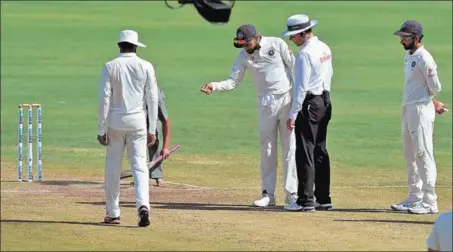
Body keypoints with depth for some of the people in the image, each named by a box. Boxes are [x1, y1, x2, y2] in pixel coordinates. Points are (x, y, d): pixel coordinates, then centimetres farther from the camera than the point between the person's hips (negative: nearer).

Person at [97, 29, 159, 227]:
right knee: (139, 166, 0)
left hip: (115, 121, -1)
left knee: (113, 167, 9)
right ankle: (143, 205, -23)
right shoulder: (146, 67, 0)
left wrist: (102, 129, -2)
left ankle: (113, 213, 14)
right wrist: (152, 129, 6)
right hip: (137, 121, 1)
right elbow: (152, 99, 0)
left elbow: (104, 99, -6)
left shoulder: (111, 67, -3)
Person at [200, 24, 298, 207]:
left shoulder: (277, 44, -6)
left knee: (290, 147, -1)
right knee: (267, 149, 5)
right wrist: (215, 86, -20)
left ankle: (292, 194, 2)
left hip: (287, 98, -3)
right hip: (266, 103, 3)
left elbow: (294, 67, -3)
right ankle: (268, 194, 11)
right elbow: (233, 82, -2)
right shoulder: (243, 56, 1)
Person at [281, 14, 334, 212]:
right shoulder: (325, 48, 10)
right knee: (320, 151, 13)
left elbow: (301, 87, -20)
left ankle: (305, 201, -7)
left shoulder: (305, 53, -18)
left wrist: (292, 115, -17)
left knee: (305, 152, -6)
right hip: (325, 102, 9)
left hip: (310, 105, -9)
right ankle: (323, 199, 16)